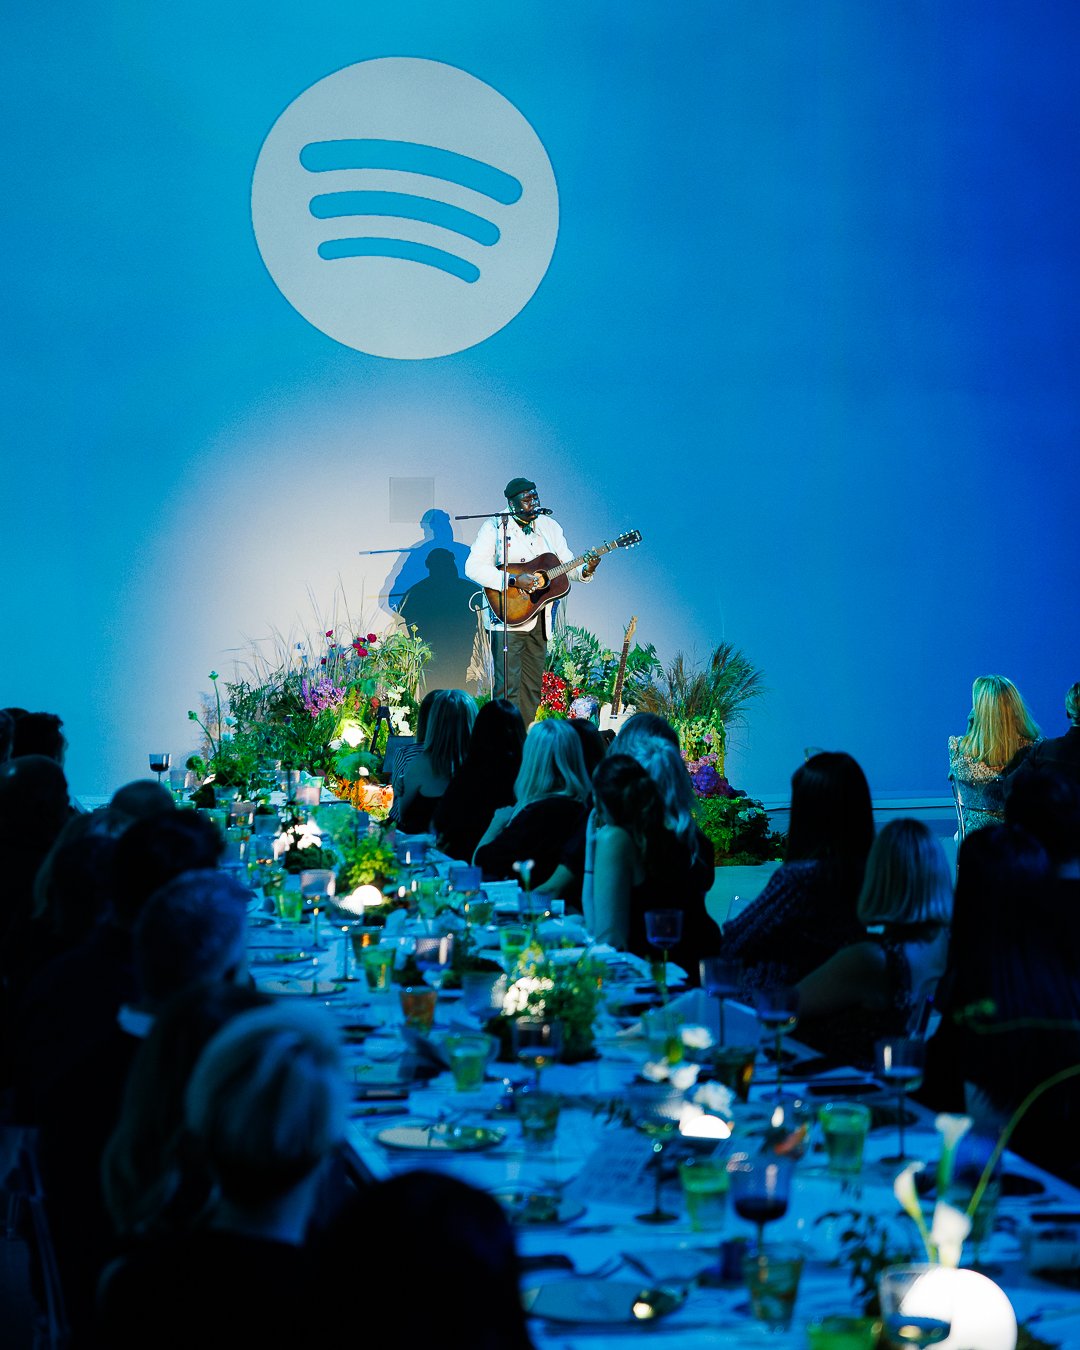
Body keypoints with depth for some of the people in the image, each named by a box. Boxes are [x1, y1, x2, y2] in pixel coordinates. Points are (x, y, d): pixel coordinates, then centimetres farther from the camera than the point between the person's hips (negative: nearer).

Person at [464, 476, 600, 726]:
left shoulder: (550, 526, 13)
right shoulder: (495, 527, -6)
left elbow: (567, 563, 15)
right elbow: (473, 567, -15)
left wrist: (586, 570, -8)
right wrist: (514, 581, -23)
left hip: (540, 621, 6)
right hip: (508, 618, -6)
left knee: (532, 687, 8)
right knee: (508, 686, -12)